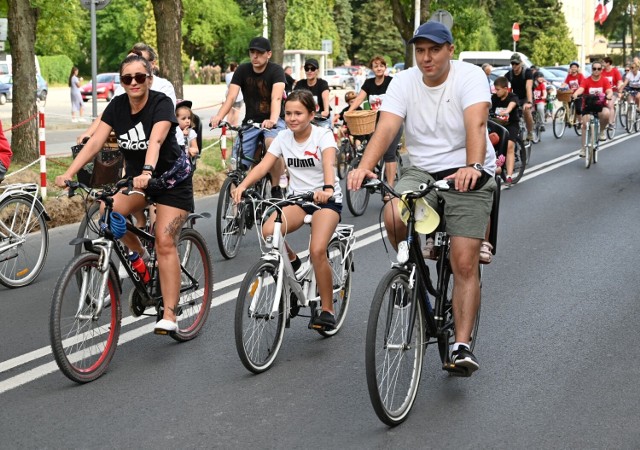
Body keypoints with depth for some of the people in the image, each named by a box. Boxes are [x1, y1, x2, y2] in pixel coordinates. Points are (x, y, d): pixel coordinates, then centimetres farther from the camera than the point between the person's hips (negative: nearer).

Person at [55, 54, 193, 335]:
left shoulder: (161, 104, -22)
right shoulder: (117, 106, -7)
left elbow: (156, 140, -39)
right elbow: (95, 142, -16)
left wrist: (147, 172, -57)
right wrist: (69, 173, -28)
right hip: (135, 177, 5)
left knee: (164, 243, -15)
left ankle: (169, 315, -11)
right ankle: (140, 254, 9)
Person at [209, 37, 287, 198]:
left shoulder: (276, 71, -12)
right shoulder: (242, 70, -3)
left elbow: (276, 98, -29)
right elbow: (231, 96, -16)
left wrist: (272, 120, -49)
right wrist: (219, 116, -35)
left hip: (273, 121, -4)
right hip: (250, 121, 4)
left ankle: (276, 189, -19)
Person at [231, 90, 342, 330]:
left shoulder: (323, 135, -12)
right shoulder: (283, 138, 0)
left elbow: (329, 164, -31)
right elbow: (263, 165, -11)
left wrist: (327, 189, -52)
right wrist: (242, 185, -30)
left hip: (326, 200, -4)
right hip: (297, 199, 4)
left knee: (317, 251, -26)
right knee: (268, 231, -27)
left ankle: (327, 310, -8)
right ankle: (291, 260, 6)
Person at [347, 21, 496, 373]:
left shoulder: (470, 76, -12)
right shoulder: (404, 81, -3)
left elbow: (476, 123, -29)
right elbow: (386, 127, -17)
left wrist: (473, 166, -48)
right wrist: (364, 166, -36)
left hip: (468, 176, -3)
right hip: (421, 172, 3)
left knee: (465, 265, -9)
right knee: (393, 216, -29)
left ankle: (461, 346, -2)